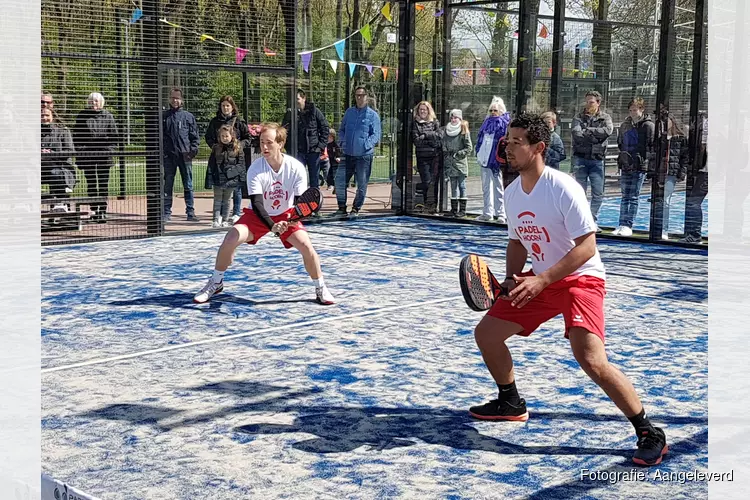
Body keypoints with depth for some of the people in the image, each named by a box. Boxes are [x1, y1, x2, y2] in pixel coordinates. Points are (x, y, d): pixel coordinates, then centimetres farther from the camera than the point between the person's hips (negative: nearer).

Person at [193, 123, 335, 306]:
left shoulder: (296, 168, -21)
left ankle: (321, 289, 2)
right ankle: (216, 283, 5)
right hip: (258, 215, 0)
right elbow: (257, 204, -29)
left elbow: (300, 201, -19)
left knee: (306, 245, -21)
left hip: (286, 215, 0)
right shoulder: (255, 169, -23)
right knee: (230, 239, -20)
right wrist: (272, 226, -45)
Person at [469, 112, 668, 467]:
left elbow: (587, 246, -22)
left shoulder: (563, 188, -21)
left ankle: (649, 434, -10)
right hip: (539, 281, 8)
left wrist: (541, 280, -28)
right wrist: (512, 278, -2)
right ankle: (511, 403, 31)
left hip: (580, 279, -8)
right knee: (485, 334, 6)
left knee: (591, 360, -26)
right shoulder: (512, 192, 3)